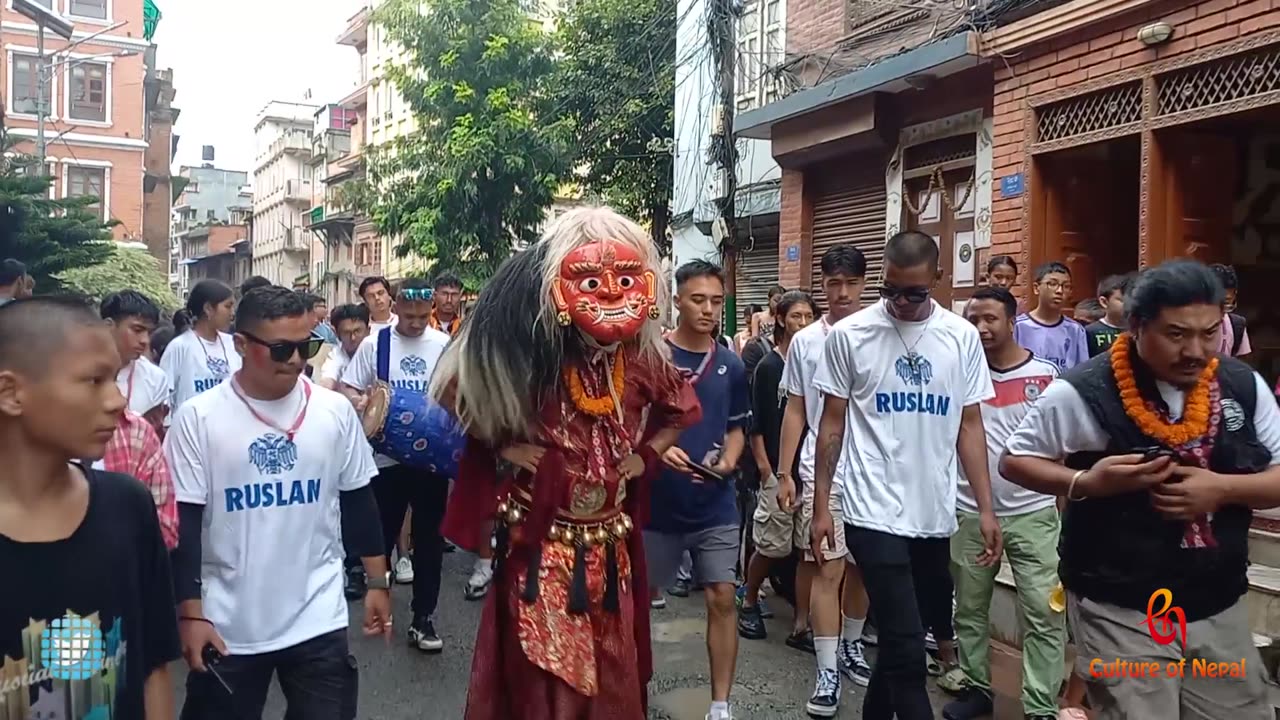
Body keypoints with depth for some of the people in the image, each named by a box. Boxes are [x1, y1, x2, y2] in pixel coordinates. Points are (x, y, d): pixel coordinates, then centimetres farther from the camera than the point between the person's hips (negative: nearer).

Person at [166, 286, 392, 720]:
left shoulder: (334, 410, -2)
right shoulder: (198, 418, -8)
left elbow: (358, 501, 6)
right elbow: (183, 521, -5)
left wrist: (378, 582, 8)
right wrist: (190, 613, -6)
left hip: (318, 620, 1)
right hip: (228, 626, -1)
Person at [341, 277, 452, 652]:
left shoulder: (444, 345, 0)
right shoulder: (373, 343, -3)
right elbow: (348, 390, 1)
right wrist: (363, 403, -20)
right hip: (387, 456, -1)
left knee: (429, 539, 7)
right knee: (381, 534, 12)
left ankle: (423, 618, 19)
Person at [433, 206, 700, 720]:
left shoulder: (641, 361, -1)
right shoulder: (529, 358, -13)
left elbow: (681, 410, 18)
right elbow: (454, 391, -3)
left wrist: (646, 455, 5)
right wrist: (502, 446, -8)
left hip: (610, 545, 4)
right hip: (539, 543, -4)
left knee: (611, 672, 17)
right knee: (541, 675, 6)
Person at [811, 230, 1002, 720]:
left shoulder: (962, 337, 3)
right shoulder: (849, 334, -4)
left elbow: (969, 426, 7)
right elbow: (832, 423, 1)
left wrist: (986, 508, 3)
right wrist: (821, 506, -1)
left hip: (936, 516, 4)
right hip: (874, 515, -4)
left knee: (900, 640, 18)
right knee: (908, 650, -7)